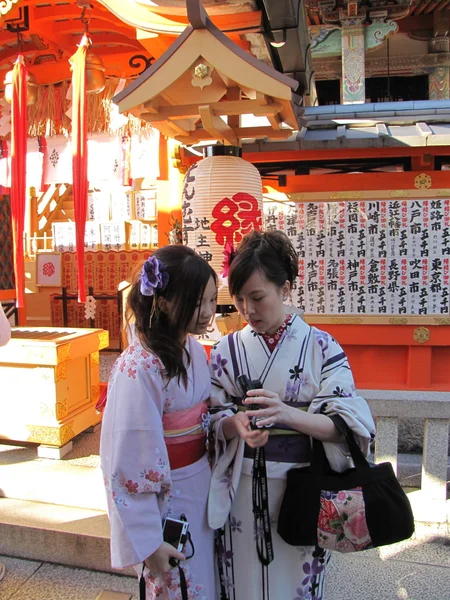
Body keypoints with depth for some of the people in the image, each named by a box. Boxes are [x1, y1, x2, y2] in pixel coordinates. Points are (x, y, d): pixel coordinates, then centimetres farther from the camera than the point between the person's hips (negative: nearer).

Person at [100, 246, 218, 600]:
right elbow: (128, 463, -22)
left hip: (203, 489, 7)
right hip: (163, 500, -7)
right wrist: (148, 542, -17)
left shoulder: (193, 348, -3)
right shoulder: (139, 368, -27)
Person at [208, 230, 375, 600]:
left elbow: (348, 423, -14)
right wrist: (236, 424, -24)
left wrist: (287, 414, -31)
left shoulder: (322, 347, -10)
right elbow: (214, 421, -1)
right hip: (242, 489, 2)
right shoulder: (226, 350, -3)